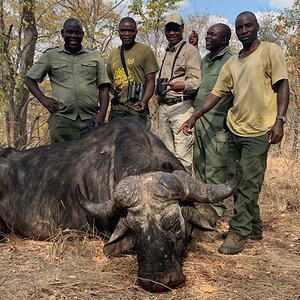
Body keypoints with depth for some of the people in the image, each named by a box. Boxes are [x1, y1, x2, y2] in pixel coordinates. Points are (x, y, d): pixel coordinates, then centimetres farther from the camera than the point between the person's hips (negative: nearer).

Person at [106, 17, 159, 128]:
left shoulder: (145, 51, 2)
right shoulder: (113, 53, 17)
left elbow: (150, 81, -3)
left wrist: (143, 101, -19)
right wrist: (112, 87, 2)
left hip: (136, 110, -5)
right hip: (115, 109, 5)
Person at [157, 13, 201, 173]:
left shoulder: (190, 50, -3)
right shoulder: (166, 53, 22)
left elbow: (195, 80, -14)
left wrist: (182, 86, -34)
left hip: (181, 106, -8)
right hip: (163, 107, 8)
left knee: (182, 154, -11)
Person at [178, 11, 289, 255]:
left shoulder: (271, 51, -1)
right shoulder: (232, 63, 14)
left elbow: (283, 86, -6)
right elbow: (216, 94, 13)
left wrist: (279, 120, -16)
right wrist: (194, 117, 5)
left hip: (259, 131, -6)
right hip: (235, 129, 6)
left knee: (248, 184, -6)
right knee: (237, 182, 11)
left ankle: (238, 233, 4)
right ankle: (253, 227, 25)